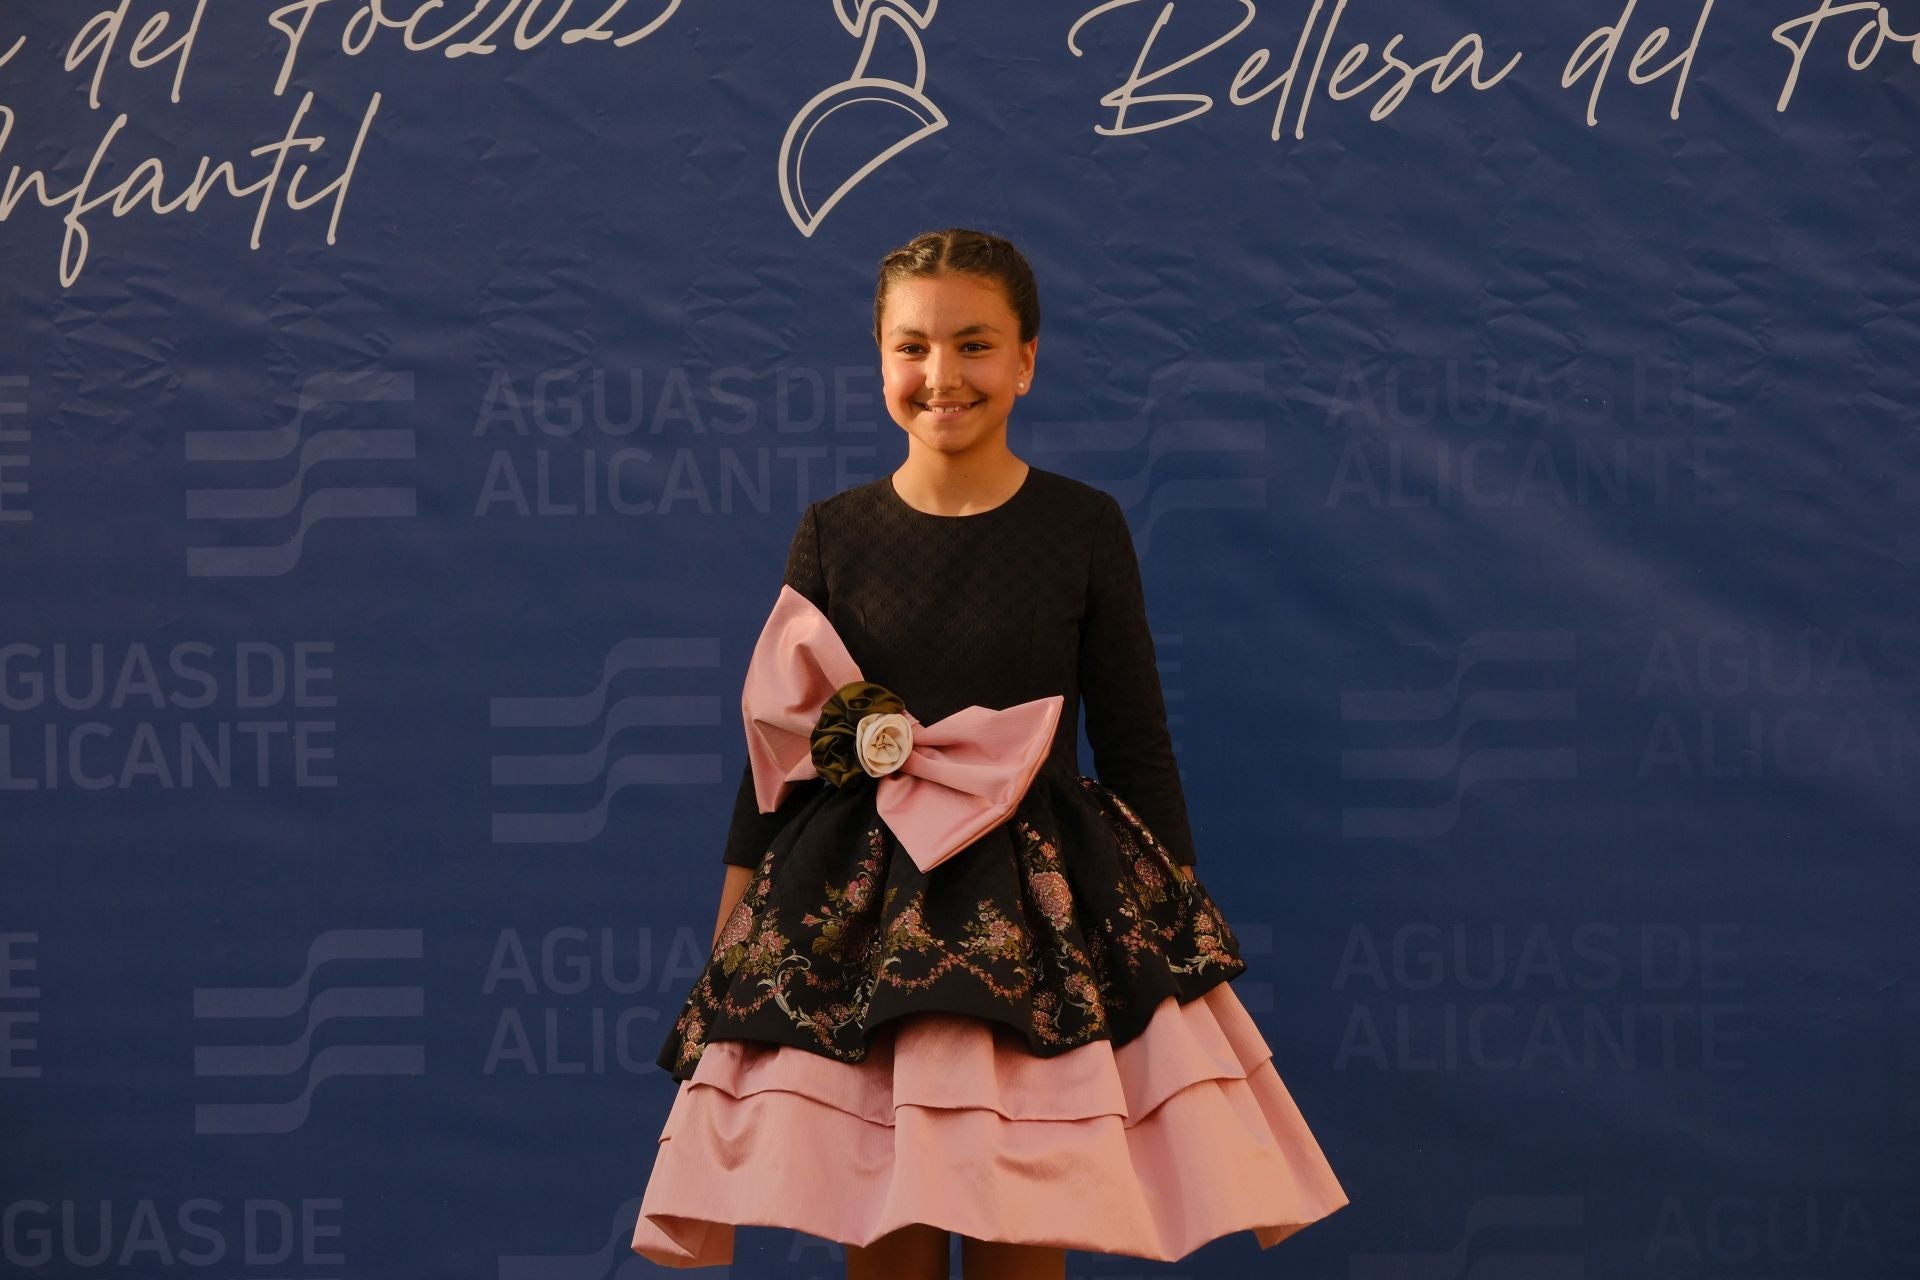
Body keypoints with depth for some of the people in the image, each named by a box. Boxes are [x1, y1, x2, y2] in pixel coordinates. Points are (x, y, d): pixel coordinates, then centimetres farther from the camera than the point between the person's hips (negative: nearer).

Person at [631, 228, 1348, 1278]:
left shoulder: (1085, 526, 2)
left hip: (1044, 918, -1)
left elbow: (1136, 745, 5)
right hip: (857, 924, 1)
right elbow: (774, 749, 8)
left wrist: (1181, 936, 3)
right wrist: (726, 948, 7)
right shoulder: (832, 534, 4)